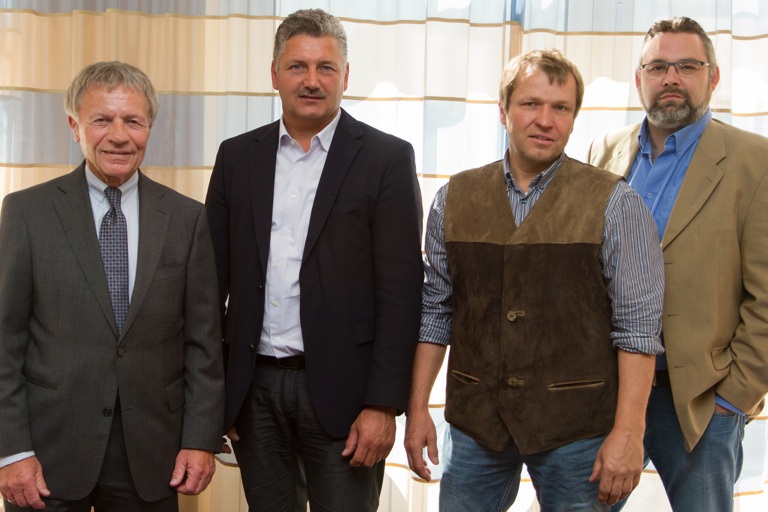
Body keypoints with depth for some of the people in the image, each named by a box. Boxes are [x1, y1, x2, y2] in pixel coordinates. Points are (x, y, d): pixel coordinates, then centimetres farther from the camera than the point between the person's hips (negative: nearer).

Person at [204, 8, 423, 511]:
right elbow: (215, 275, 8)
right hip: (254, 389, 4)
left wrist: (383, 404, -12)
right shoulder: (237, 156, 8)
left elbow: (401, 290, -7)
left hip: (339, 389, -3)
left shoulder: (387, 158, -3)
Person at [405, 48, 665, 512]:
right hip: (474, 421, 3)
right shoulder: (454, 199, 5)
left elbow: (638, 323, -8)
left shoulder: (614, 203, -5)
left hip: (577, 426, -2)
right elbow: (436, 311, 8)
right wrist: (418, 407, 5)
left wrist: (628, 431, -13)